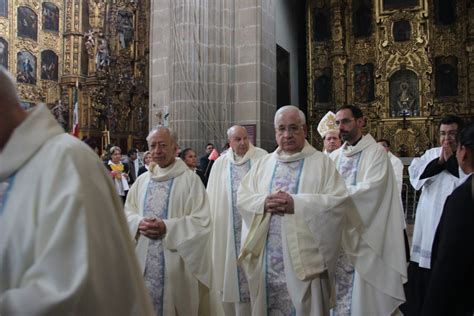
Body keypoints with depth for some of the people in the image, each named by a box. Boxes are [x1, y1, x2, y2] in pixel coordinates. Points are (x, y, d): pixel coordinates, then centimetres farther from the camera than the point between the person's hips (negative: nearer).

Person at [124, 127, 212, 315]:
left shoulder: (190, 179, -7)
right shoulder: (142, 180, 9)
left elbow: (202, 221, -12)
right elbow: (127, 213, 12)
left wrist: (166, 227, -20)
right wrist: (140, 223, -10)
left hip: (176, 263, -4)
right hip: (145, 262, 5)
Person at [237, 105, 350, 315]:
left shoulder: (322, 162, 0)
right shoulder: (264, 163, 11)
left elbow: (338, 201, -10)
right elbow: (242, 196, 8)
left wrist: (296, 203, -19)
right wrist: (263, 202, -13)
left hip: (304, 257, -3)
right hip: (267, 258, 4)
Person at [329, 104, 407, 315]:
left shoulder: (376, 152, -4)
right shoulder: (334, 156, 12)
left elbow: (372, 188, -17)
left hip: (363, 232, -5)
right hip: (337, 231, 5)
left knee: (361, 289, 1)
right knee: (339, 286, 11)